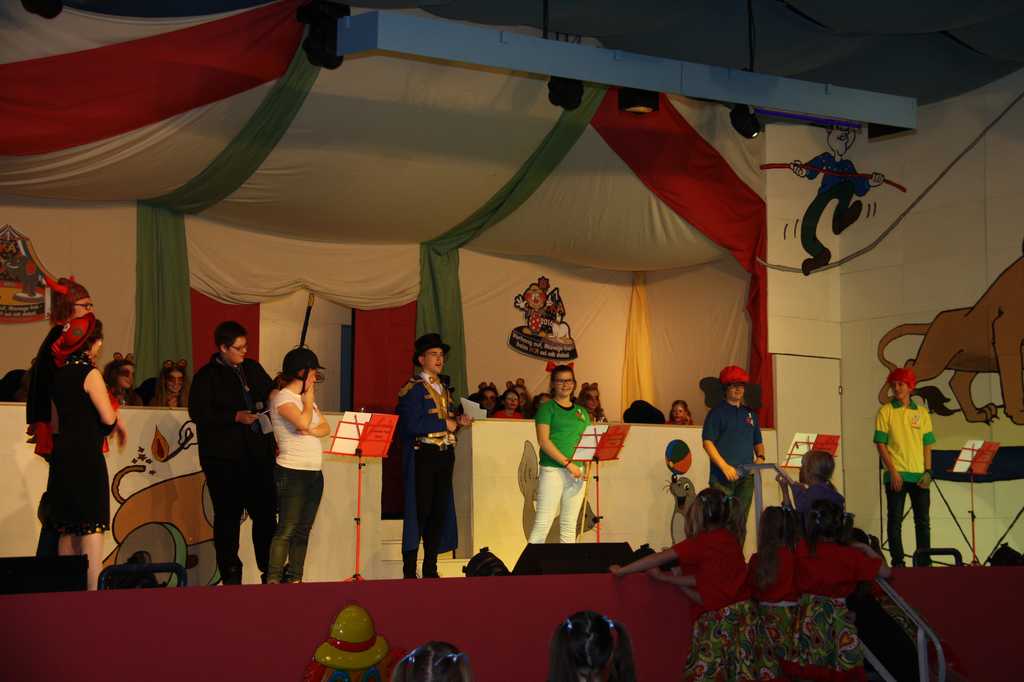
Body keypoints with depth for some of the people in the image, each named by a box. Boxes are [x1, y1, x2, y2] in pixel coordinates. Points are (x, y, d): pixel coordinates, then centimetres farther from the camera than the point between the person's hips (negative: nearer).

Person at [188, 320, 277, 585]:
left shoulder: (252, 369, 14)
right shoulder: (207, 376, -3)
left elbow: (271, 394, 27)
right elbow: (198, 413, -12)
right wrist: (235, 417, -17)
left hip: (258, 454, 5)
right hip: (224, 459, -5)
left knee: (265, 513, 5)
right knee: (228, 518, 3)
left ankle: (270, 571, 14)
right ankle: (230, 575, 10)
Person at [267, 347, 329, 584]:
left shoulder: (306, 398, 18)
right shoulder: (282, 397, -7)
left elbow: (325, 428, 12)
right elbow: (303, 422, -22)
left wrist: (311, 431, -10)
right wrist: (309, 397, -6)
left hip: (314, 472, 8)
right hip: (292, 472, -8)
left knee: (303, 530, 7)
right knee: (287, 530, -11)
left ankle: (295, 579, 9)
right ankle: (273, 580, -10)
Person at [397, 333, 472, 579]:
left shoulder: (443, 387, 19)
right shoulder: (412, 388, -8)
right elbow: (413, 425, -19)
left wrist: (459, 421, 5)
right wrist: (445, 424, -12)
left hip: (444, 456, 8)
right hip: (422, 456, -8)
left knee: (440, 513, 8)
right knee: (419, 512, -6)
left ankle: (431, 568, 16)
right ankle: (409, 571, 0)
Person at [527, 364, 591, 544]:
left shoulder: (582, 412, 18)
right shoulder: (547, 408, 2)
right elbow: (543, 441, -8)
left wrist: (587, 468, 0)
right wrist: (568, 463, -15)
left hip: (577, 472, 5)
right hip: (552, 470, -5)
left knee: (569, 526, 6)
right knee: (543, 523, -11)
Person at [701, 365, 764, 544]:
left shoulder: (750, 414, 19)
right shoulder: (717, 412, 1)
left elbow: (758, 442, 26)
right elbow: (708, 442, -7)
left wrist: (760, 457, 4)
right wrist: (725, 467, -16)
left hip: (746, 477, 6)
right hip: (723, 478, -5)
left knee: (740, 523, 6)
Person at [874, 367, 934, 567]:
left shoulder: (921, 413, 10)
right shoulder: (885, 411, 0)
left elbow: (927, 444, 10)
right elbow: (880, 444, -4)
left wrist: (928, 471, -1)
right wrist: (893, 472, -12)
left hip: (919, 475, 3)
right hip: (896, 475, -3)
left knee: (923, 520, 5)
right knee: (895, 520, 0)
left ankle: (924, 561, 12)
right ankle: (897, 562, 5)